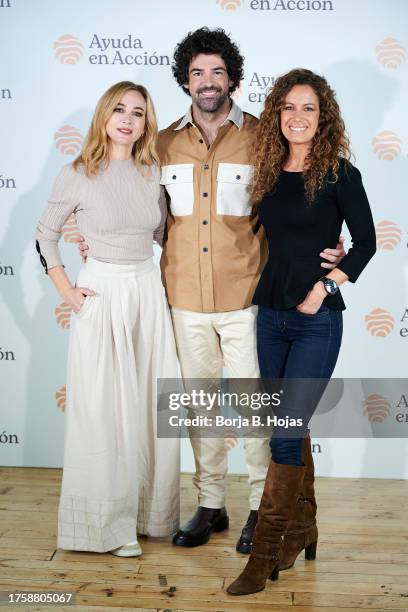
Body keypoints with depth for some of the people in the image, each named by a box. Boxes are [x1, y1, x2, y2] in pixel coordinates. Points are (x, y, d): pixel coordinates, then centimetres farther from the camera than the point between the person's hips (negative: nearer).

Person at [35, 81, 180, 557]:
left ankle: (150, 511, 26)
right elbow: (45, 236, 5)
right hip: (101, 298, -4)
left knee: (154, 406, 8)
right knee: (103, 409, 1)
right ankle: (107, 523, 16)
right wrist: (66, 290, -2)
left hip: (149, 293, 4)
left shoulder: (151, 173, 7)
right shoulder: (77, 176, -4)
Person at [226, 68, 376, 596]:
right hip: (270, 314, 5)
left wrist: (324, 287, -10)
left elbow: (365, 241, -2)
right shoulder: (269, 172, 8)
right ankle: (303, 529, 30)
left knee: (285, 433, -7)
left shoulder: (339, 173, -5)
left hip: (317, 321, -5)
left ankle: (265, 553, 3)